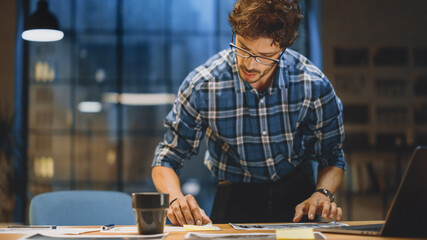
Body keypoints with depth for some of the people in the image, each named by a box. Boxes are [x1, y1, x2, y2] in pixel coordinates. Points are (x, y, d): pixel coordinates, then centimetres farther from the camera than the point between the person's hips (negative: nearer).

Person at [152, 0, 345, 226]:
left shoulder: (313, 85, -14)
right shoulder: (201, 86, -17)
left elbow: (332, 157, 0)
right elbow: (167, 158, -6)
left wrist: (322, 194, -20)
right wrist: (176, 198, -27)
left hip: (298, 195, 1)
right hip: (234, 197, -1)